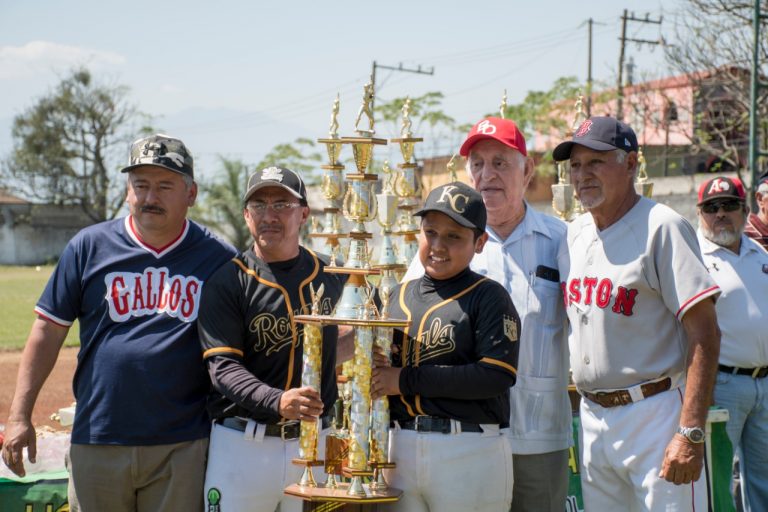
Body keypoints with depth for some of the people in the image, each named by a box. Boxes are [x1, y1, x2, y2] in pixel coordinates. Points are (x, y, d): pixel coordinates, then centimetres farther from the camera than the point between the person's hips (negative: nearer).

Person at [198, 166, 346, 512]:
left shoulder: (331, 276, 7)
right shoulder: (227, 282, -4)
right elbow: (223, 366, -13)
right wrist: (277, 402, -32)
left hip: (313, 443, 3)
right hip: (243, 443, -3)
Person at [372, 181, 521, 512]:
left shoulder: (488, 297, -4)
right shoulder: (398, 296, 14)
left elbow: (497, 375, -16)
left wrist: (406, 380, -15)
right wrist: (375, 366, -3)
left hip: (471, 451, -5)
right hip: (400, 447, 5)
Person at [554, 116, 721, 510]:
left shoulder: (661, 227, -11)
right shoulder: (573, 234, 11)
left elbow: (704, 334, -16)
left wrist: (691, 433, -21)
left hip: (654, 414, -7)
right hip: (592, 416, 7)